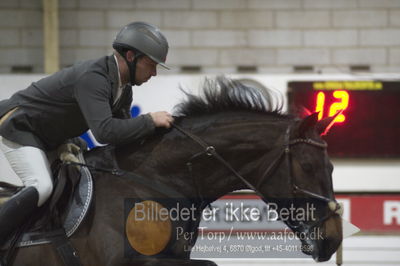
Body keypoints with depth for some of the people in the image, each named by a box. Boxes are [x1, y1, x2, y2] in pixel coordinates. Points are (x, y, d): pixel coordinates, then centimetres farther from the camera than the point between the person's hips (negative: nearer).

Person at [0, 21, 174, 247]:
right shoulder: (92, 78, -30)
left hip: (47, 140, 11)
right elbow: (105, 131, -40)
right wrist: (150, 121, -32)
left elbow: (123, 130, 9)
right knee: (41, 188, -29)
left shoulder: (124, 88, 2)